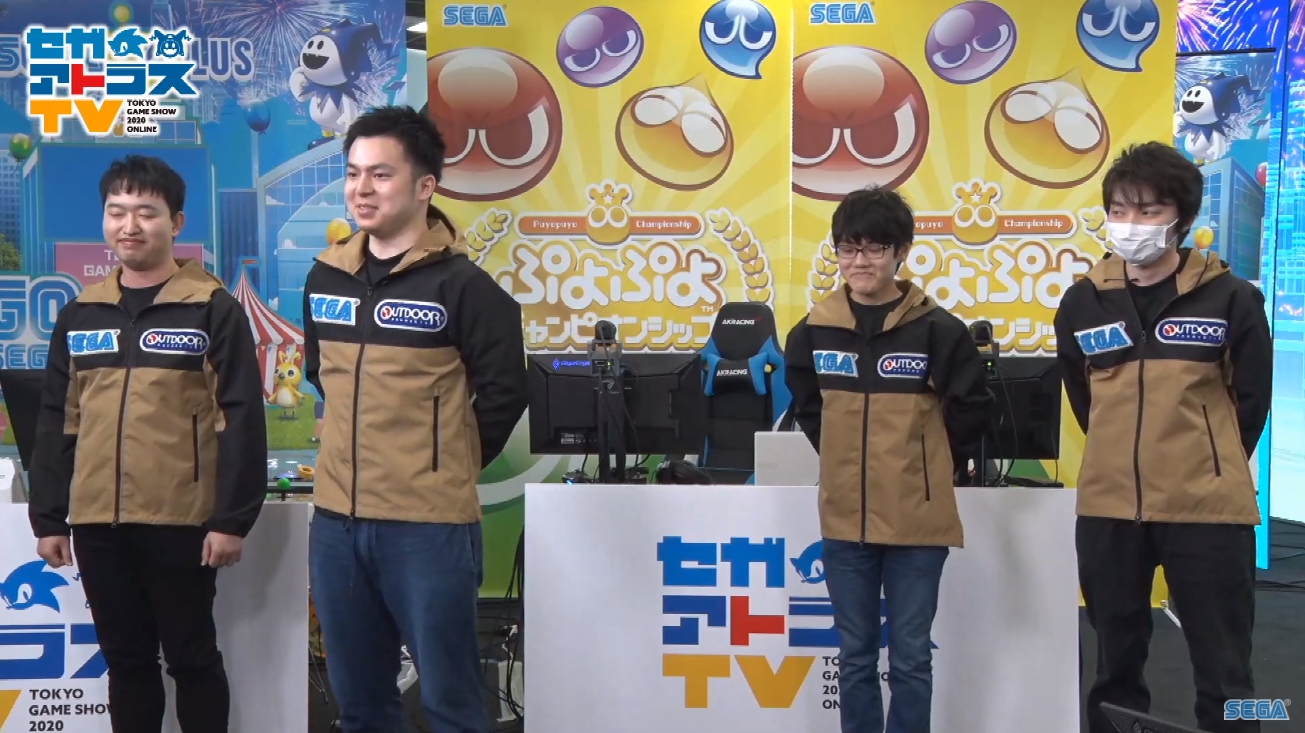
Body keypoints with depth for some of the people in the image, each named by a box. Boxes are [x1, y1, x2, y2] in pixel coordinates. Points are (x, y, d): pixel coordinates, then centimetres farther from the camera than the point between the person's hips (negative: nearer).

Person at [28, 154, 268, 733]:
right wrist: (48, 518, 9)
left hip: (181, 523, -4)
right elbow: (57, 423, 13)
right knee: (126, 661, 15)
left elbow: (242, 421, -9)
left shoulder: (213, 310, -5)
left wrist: (232, 519, -13)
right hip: (98, 525, 5)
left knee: (192, 658, 7)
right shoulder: (79, 315, 11)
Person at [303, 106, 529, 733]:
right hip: (336, 521, 6)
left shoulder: (459, 283, -10)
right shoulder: (324, 276, 8)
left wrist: (450, 465, 1)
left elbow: (503, 392, -8)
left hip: (430, 524, -5)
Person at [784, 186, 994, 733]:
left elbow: (972, 406, -1)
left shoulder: (937, 329, -11)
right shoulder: (814, 331, 0)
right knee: (855, 655, 14)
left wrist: (924, 460, 2)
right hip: (845, 519, 3)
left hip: (917, 519, -3)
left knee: (910, 657, 8)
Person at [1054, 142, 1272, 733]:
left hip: (1208, 507, -2)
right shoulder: (1083, 301, 3)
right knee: (1115, 664, 14)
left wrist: (1214, 466, 9)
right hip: (1108, 506, 3)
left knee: (1223, 668, 6)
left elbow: (1252, 397, 4)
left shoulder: (1230, 298, -5)